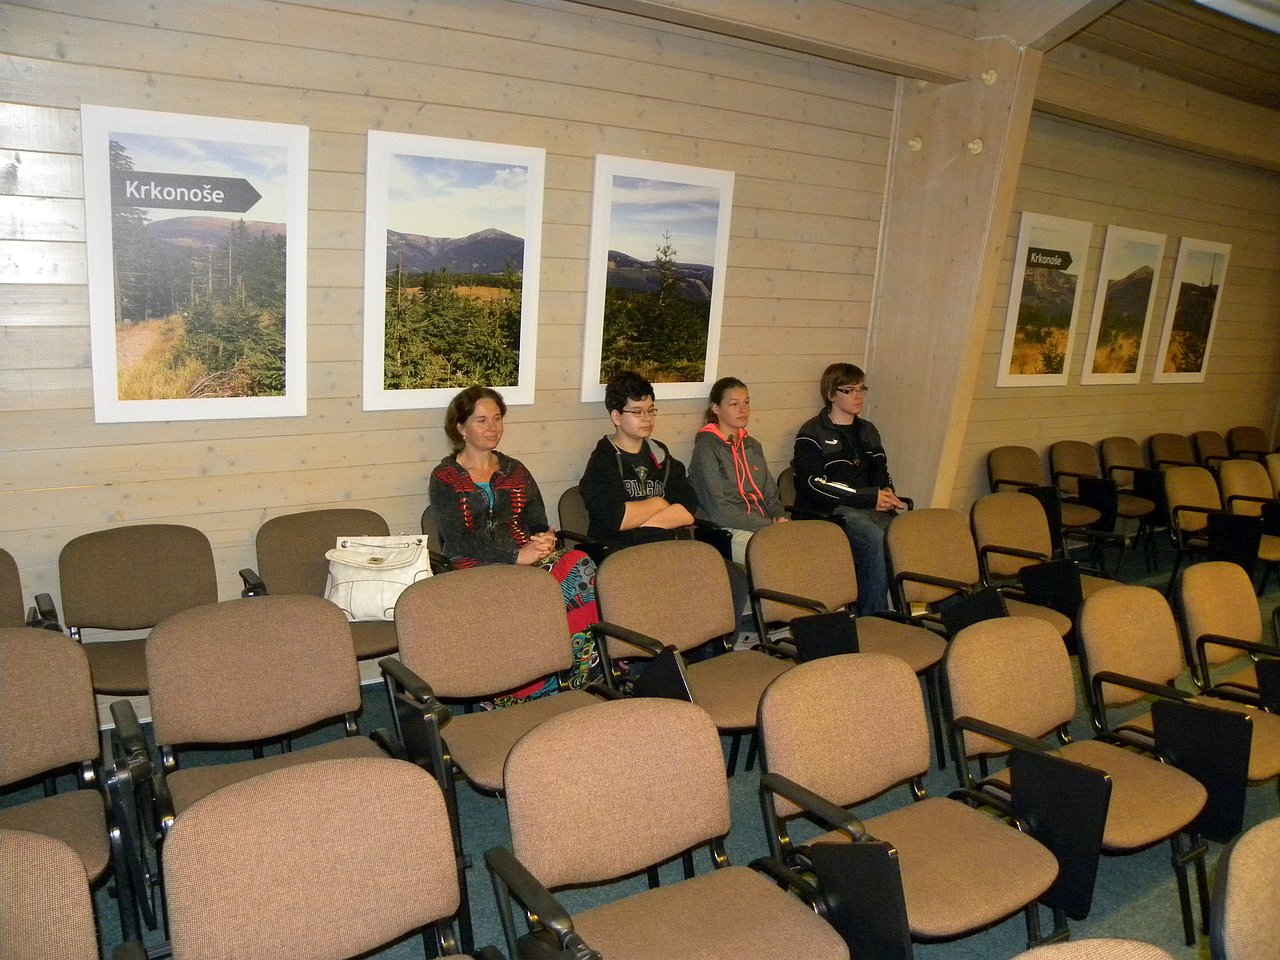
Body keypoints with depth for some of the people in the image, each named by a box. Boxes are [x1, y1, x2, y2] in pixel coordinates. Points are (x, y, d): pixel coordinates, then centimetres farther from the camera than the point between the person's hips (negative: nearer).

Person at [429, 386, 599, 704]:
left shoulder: (515, 471, 23)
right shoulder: (444, 478, 8)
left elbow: (539, 524, 17)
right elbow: (457, 541, -6)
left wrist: (545, 540, -10)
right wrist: (516, 555, -18)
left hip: (527, 559, 4)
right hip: (475, 570, -4)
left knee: (580, 565, -29)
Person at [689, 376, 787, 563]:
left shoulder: (753, 446, 22)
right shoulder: (706, 448, -3)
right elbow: (717, 508, -11)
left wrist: (780, 517, 1)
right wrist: (767, 526, -14)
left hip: (763, 525, 7)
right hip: (727, 530, -7)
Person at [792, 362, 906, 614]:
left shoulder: (867, 431, 23)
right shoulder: (813, 433, 1)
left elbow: (882, 473, 29)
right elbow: (813, 483, -10)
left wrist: (886, 495, 3)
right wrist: (869, 497, -13)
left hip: (870, 508, 6)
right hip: (827, 511, -6)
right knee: (876, 540, -33)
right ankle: (872, 618, -25)